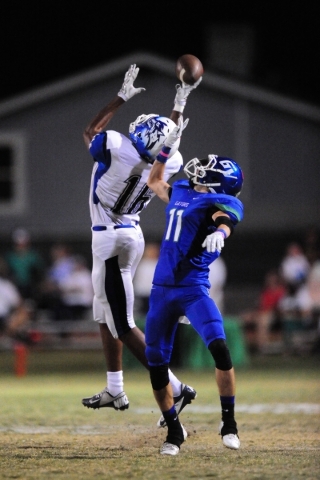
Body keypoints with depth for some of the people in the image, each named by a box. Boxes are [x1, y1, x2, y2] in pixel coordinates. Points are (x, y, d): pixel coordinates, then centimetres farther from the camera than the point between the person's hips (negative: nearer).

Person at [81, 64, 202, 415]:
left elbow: (90, 131, 0)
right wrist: (180, 106, 25)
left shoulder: (117, 148, -24)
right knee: (105, 316, 22)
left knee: (123, 326, -7)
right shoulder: (167, 165, -7)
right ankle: (114, 391, 28)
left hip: (111, 240, -8)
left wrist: (123, 96, 6)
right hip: (131, 234, 8)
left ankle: (175, 388, -10)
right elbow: (168, 145, 21)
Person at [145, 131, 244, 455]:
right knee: (156, 366, 6)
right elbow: (154, 181, 36)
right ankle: (174, 432, 21)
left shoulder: (222, 203, -4)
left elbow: (224, 220, -28)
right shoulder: (180, 192, 16)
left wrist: (219, 231, -51)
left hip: (194, 289, -6)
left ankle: (229, 424, -11)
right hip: (162, 290, 6)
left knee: (220, 348, -23)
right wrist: (168, 145, 29)